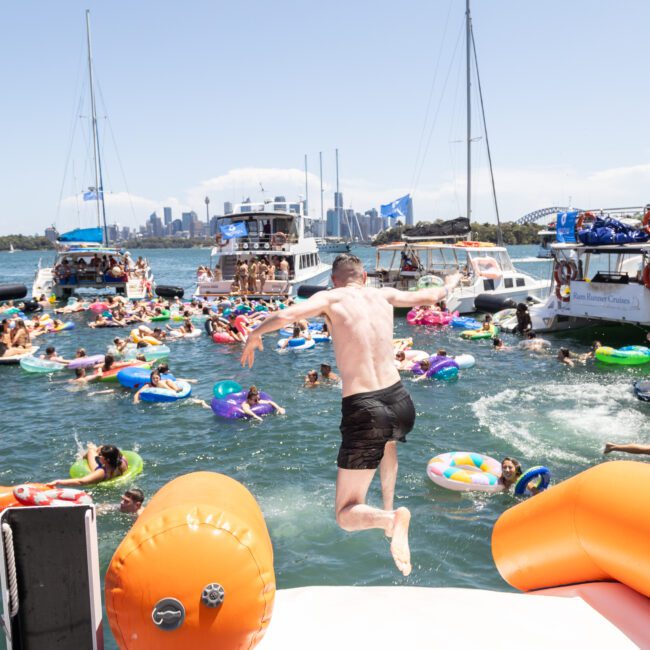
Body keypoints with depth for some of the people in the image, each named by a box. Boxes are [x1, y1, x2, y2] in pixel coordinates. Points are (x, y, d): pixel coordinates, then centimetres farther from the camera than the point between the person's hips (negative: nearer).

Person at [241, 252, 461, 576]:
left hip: (362, 410, -5)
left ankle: (391, 518, -22)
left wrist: (254, 336, 3)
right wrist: (450, 284, 50)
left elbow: (284, 316, -17)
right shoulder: (383, 295, 11)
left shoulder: (330, 298, -1)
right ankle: (388, 509, 42)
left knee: (347, 516, 8)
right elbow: (427, 297, 27)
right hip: (401, 403, 5)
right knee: (387, 438, 45)